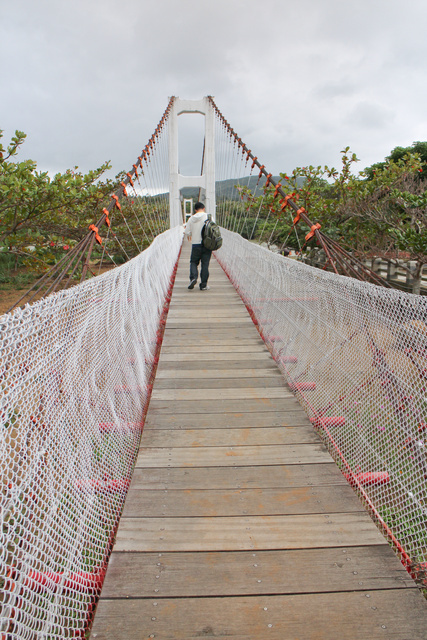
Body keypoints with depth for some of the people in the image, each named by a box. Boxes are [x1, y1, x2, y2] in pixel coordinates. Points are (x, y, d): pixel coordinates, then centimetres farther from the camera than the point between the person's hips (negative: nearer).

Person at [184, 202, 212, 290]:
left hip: (195, 244, 1)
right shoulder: (208, 216, -3)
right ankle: (203, 285, 5)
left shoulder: (192, 218, 3)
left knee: (193, 262, 14)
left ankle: (193, 277, -10)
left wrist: (190, 235, 27)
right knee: (205, 264, 4)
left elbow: (187, 232, 5)